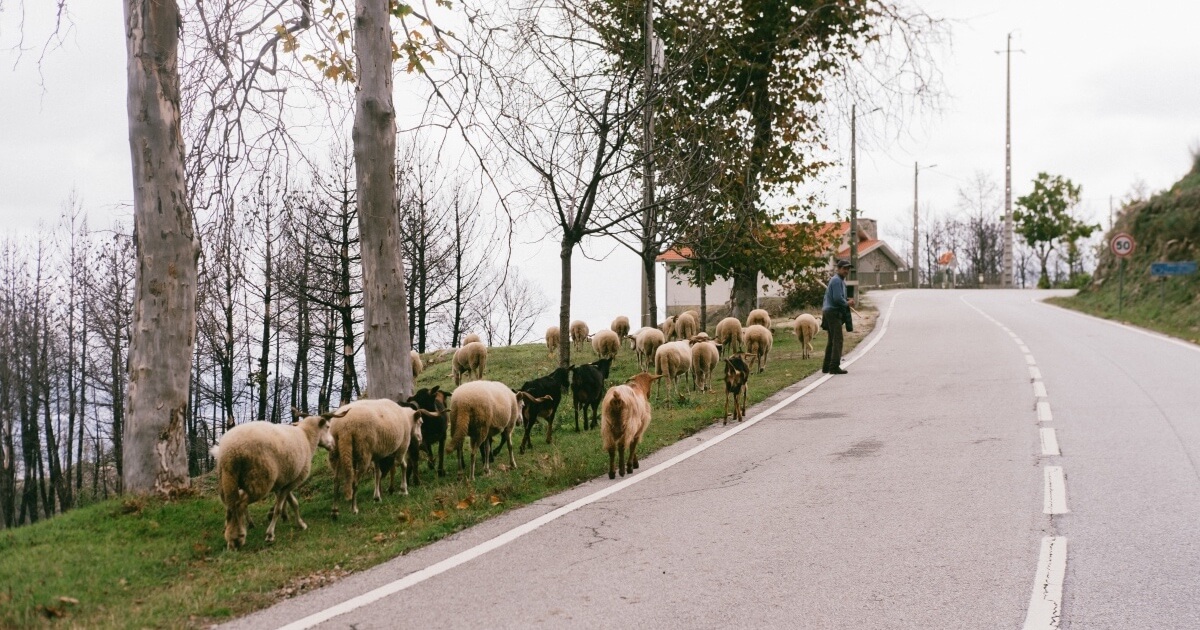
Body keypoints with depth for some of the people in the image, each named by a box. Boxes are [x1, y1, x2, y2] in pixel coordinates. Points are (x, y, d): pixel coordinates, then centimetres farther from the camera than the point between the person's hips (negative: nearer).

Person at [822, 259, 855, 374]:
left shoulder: (840, 280, 21)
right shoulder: (837, 280, -13)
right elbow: (837, 298, -23)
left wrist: (847, 301, 9)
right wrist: (847, 303, -6)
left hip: (829, 312, 11)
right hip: (833, 312, -11)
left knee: (832, 341, 15)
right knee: (837, 340, -14)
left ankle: (826, 367, 19)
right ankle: (834, 367, -20)